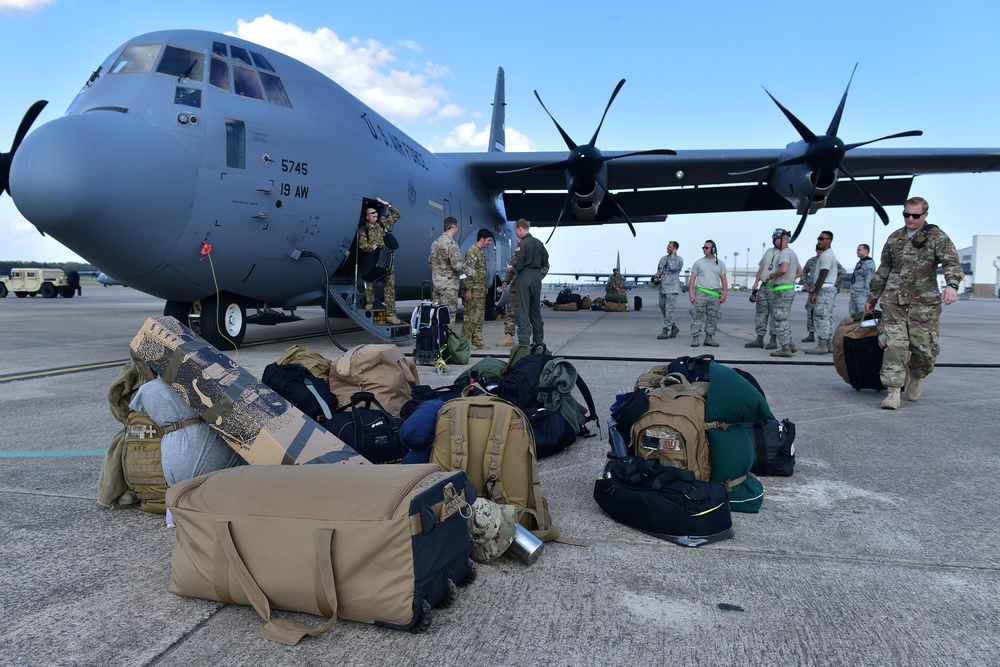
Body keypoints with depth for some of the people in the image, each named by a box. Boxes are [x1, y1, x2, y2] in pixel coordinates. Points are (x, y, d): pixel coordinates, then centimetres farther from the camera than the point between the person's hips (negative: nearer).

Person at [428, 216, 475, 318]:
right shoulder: (451, 244, -15)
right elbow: (458, 264, -20)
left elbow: (430, 261, 17)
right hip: (448, 286, -8)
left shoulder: (436, 242, 11)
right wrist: (472, 272, -7)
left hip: (436, 283, 8)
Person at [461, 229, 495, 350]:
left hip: (481, 291, 10)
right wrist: (468, 289, -22)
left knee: (480, 317, 11)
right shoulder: (472, 252, -13)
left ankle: (477, 341, 16)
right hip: (474, 291, -10)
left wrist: (484, 288, 21)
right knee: (470, 316, -6)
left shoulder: (480, 252, 17)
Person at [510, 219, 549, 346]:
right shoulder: (539, 243, 10)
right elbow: (545, 264, 14)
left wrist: (510, 268, 4)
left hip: (525, 278, -7)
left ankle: (524, 341, -9)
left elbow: (517, 266, -16)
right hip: (537, 278, 7)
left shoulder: (522, 244, -13)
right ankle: (539, 340, 21)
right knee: (536, 309, 15)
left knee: (523, 310, -5)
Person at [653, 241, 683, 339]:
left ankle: (665, 331, -9)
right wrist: (657, 274, 0)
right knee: (663, 309, 11)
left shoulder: (679, 259, -4)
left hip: (672, 288, -7)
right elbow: (659, 269, 23)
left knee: (669, 310, -10)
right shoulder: (663, 258, 14)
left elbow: (673, 268, -22)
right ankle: (674, 327, 26)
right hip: (662, 287, 7)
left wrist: (673, 255, -12)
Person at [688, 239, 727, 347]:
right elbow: (693, 278, 4)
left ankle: (709, 338, 11)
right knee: (697, 317, -7)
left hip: (715, 294, 2)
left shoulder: (720, 264, 13)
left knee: (712, 318, 4)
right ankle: (695, 339, -7)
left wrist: (724, 293, 1)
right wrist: (691, 292, -7)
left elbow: (723, 279, 11)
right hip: (700, 293, -2)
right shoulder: (699, 262, 8)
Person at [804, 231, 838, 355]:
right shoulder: (828, 254, 20)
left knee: (821, 317, -10)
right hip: (829, 289, 11)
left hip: (825, 289, -11)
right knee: (827, 318, 11)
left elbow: (822, 276, -20)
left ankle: (822, 346, -11)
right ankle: (830, 345, 14)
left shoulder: (826, 255, -14)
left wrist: (815, 292, -20)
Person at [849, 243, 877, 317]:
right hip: (854, 294, 11)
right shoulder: (859, 262, 21)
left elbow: (869, 281, -17)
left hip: (862, 294, -10)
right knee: (852, 314, 13)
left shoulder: (869, 263, -10)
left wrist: (865, 294, -22)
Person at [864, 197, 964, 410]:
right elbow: (883, 270, 21)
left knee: (925, 348, 0)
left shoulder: (937, 237, 1)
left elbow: (952, 262, -12)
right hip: (894, 301, 2)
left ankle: (917, 379, 31)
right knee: (894, 345, -9)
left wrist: (952, 284, -33)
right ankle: (893, 392, -7)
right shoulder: (894, 238, 13)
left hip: (924, 303, -2)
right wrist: (872, 297, 23)